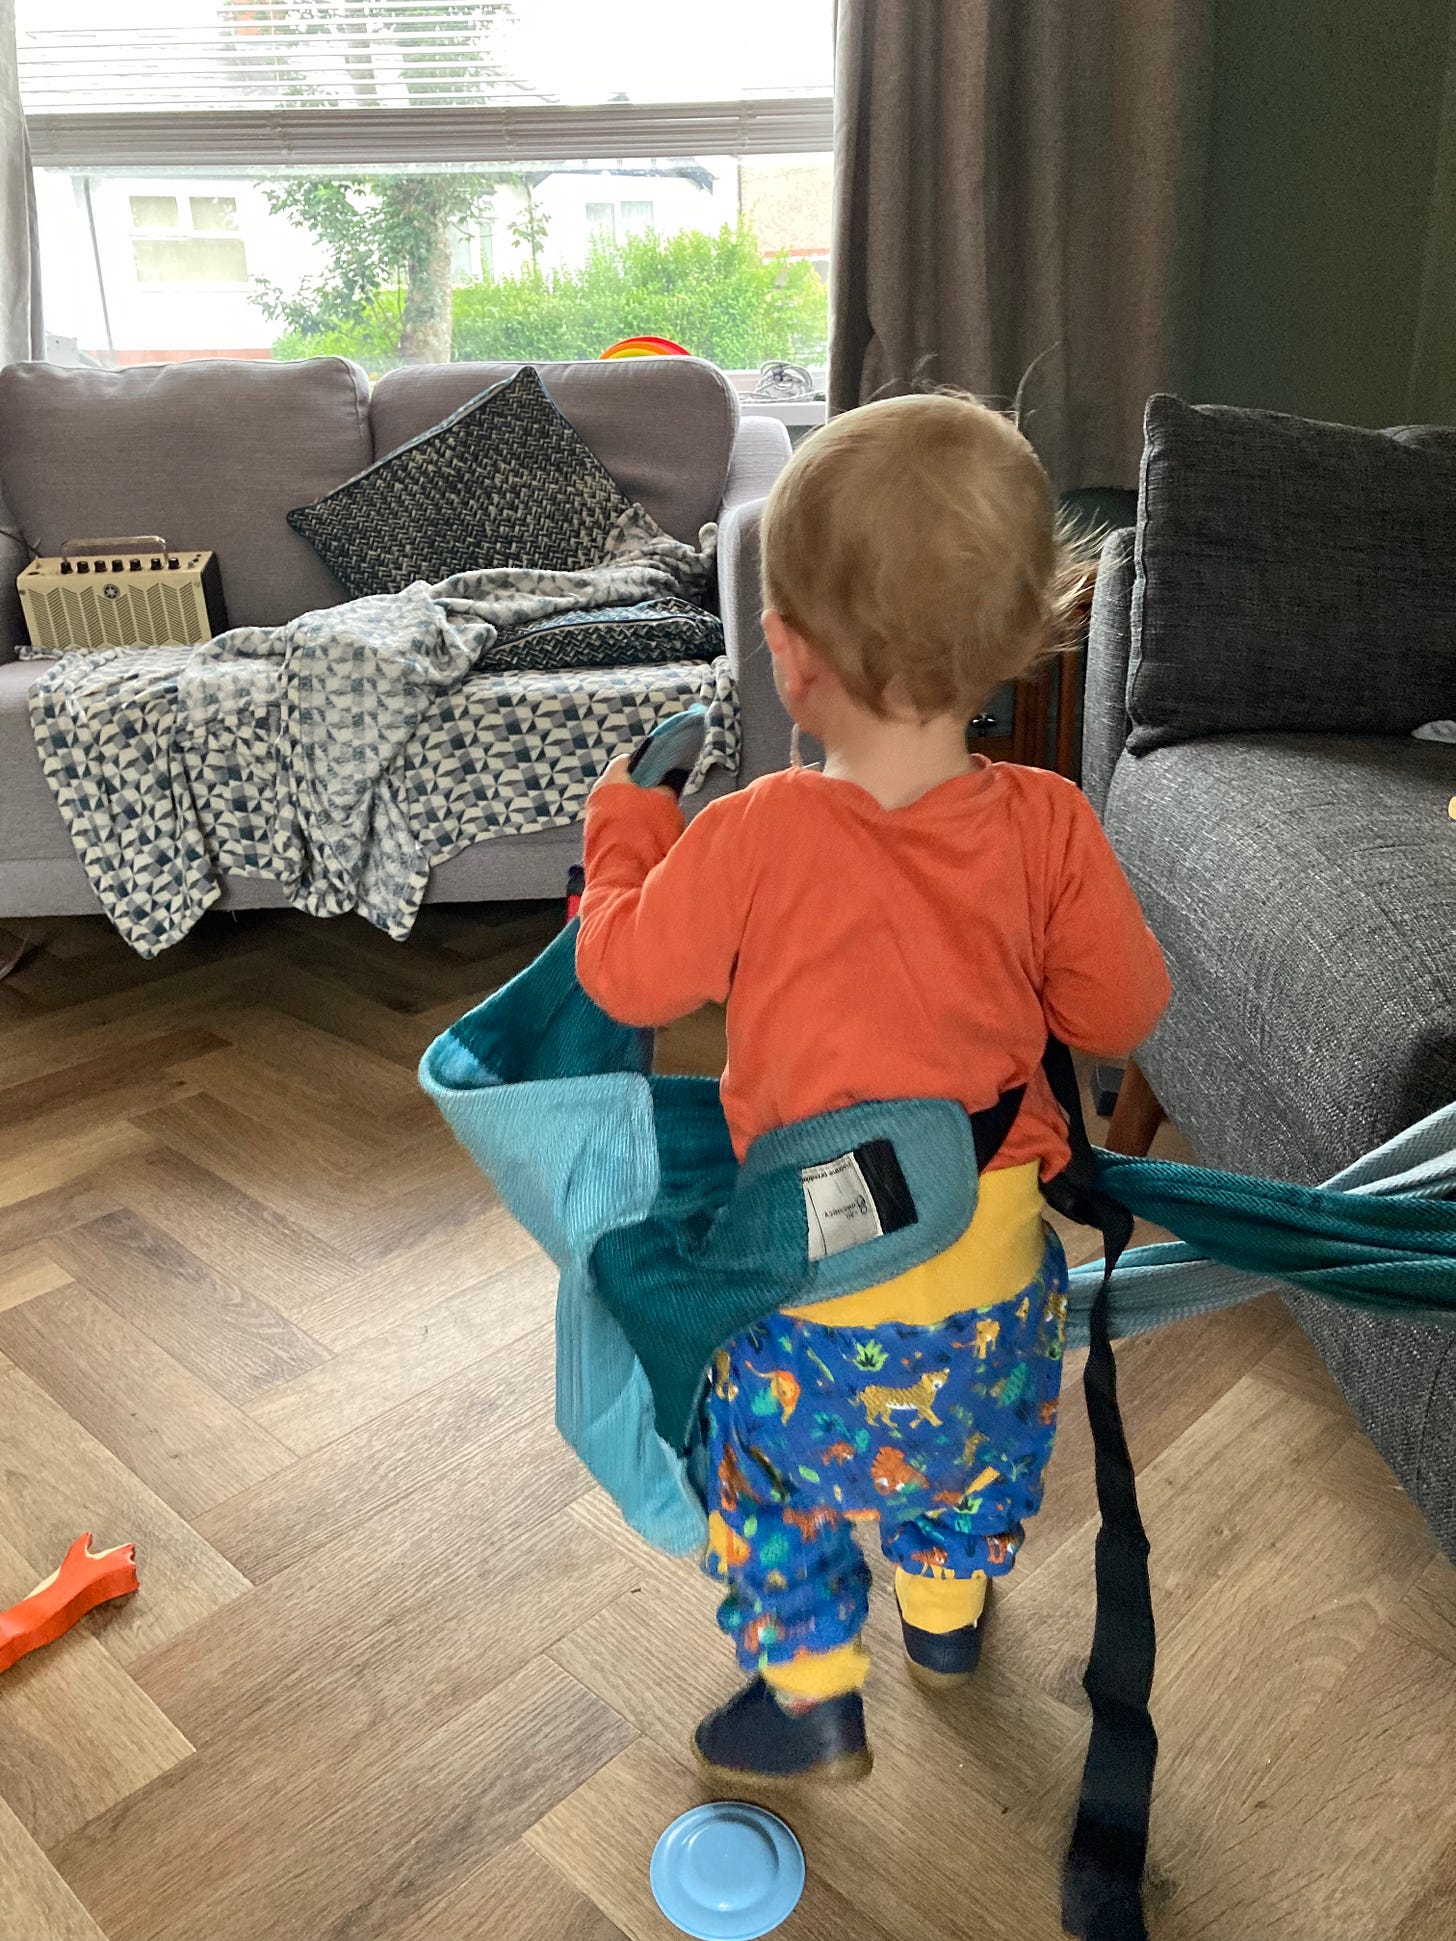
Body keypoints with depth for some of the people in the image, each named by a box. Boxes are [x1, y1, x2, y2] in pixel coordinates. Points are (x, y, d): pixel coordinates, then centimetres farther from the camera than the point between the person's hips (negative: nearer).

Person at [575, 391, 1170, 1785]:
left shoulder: (753, 838, -24)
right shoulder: (1047, 825, -16)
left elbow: (628, 977, -9)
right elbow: (1121, 1013, -5)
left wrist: (625, 823, 6)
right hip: (997, 1250, 4)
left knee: (774, 1458, 23)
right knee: (984, 1436, 31)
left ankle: (813, 1698, 34)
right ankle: (945, 1615, 54)